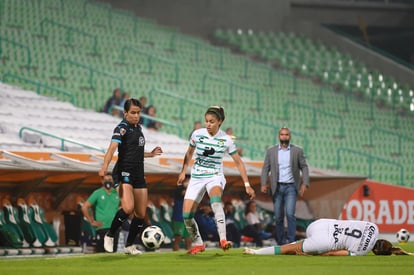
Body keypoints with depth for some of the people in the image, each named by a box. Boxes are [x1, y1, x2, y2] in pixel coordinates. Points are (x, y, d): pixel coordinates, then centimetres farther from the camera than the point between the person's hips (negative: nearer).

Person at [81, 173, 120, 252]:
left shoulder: (117, 193, 10)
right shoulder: (97, 193, 0)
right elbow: (84, 207, -2)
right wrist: (92, 221, -5)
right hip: (102, 228, -4)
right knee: (101, 252, -8)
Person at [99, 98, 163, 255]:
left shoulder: (138, 128, 16)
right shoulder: (122, 128, -9)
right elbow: (112, 148, -26)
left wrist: (151, 154, 24)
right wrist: (105, 166, -41)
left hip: (138, 174, 8)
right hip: (124, 172, -8)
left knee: (141, 214, 5)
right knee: (128, 208, -26)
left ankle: (129, 246, 18)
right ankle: (109, 236, -6)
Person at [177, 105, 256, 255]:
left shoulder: (226, 140, -9)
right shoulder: (197, 134, -4)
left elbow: (238, 162, -1)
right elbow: (189, 153, 15)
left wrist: (247, 185, -5)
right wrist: (183, 172, 13)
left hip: (215, 177, -3)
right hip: (196, 178, 3)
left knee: (216, 201, -37)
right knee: (186, 215, -8)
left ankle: (223, 240, -43)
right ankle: (198, 244, 17)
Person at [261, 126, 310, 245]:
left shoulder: (297, 151, 4)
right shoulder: (271, 151, 6)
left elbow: (304, 167, 5)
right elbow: (266, 168, 5)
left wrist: (305, 183, -8)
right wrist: (264, 184, -8)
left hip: (291, 187, -2)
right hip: (277, 187, 2)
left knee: (290, 214, -15)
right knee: (278, 217, 3)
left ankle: (291, 241, -12)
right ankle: (281, 242, 11)